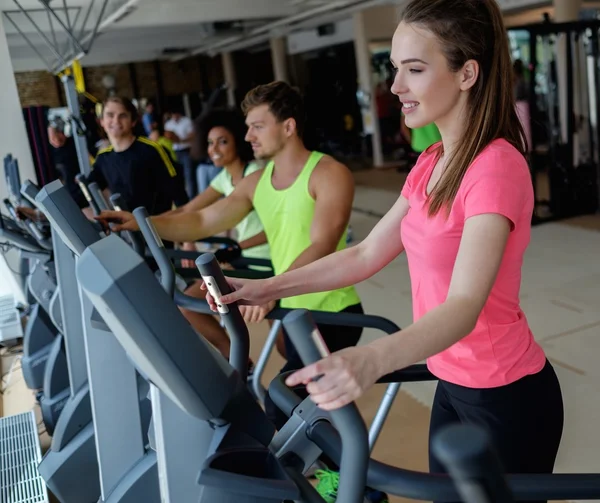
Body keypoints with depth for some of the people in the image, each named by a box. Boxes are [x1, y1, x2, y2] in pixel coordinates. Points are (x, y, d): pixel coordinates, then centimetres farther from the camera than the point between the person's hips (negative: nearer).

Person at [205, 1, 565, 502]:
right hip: (454, 383, 8)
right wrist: (271, 286, -2)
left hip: (506, 395, -8)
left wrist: (372, 359, -51)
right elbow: (367, 254, 5)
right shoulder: (431, 162, 4)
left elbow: (464, 306, -34)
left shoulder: (496, 167, -23)